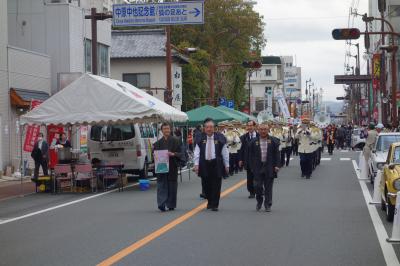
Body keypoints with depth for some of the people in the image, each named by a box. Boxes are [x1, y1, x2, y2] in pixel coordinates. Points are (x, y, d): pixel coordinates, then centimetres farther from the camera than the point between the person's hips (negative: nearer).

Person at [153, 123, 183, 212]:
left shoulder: (176, 141, 2)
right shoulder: (158, 143, 7)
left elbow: (180, 153, 0)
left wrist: (173, 154, -18)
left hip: (172, 167, -1)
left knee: (172, 186, 3)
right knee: (162, 185, -7)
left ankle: (171, 205, 13)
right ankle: (161, 204, -12)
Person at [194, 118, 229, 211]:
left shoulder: (220, 138, 0)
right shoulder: (200, 138, 3)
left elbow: (225, 152, 4)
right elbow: (197, 152, 2)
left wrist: (227, 165, 3)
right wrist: (196, 164, -6)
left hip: (216, 164, -1)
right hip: (204, 164, 1)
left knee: (216, 186, -2)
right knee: (206, 185, 8)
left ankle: (214, 205, 4)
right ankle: (210, 201, 28)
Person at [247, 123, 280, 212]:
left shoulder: (273, 141, 2)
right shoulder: (254, 142, 4)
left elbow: (277, 154, 1)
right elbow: (251, 155, 5)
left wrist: (277, 165, -7)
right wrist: (252, 167, 0)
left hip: (269, 167, -1)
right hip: (258, 168, 1)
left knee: (268, 187, 4)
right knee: (258, 186, 0)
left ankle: (268, 205, 13)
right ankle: (259, 201, 23)